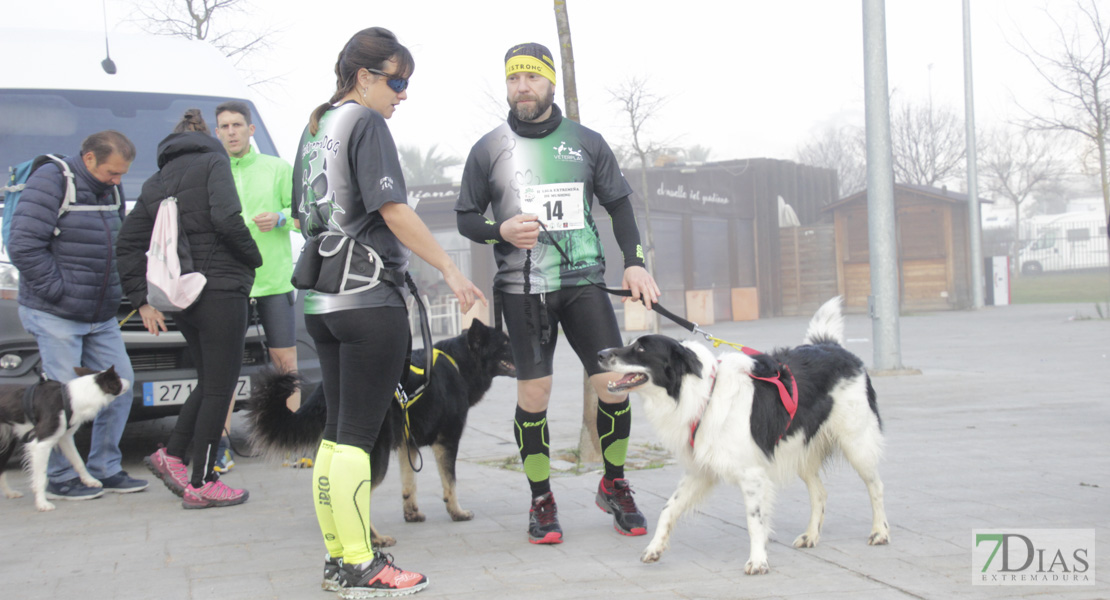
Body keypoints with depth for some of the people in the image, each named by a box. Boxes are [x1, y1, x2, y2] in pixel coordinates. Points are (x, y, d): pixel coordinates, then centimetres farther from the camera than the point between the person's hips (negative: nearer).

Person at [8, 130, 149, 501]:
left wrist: (118, 290, 7)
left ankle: (105, 469, 18)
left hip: (102, 315, 8)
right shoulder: (51, 182, -13)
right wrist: (59, 290, -18)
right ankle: (59, 478, 9)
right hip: (55, 316, -8)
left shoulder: (110, 189, 11)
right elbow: (23, 247, -18)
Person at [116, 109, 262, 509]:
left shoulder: (155, 183, 18)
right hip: (220, 289, -7)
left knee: (210, 382, 19)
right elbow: (227, 220, -18)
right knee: (219, 386, -2)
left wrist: (142, 299, 12)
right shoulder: (213, 163, -1)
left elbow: (128, 244, 14)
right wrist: (254, 257, -2)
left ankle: (172, 455, 12)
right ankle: (201, 485, 1)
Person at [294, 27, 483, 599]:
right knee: (356, 437, -7)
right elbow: (392, 209, -17)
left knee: (336, 433, 11)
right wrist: (450, 269, -15)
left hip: (321, 301, 9)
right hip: (369, 299, -9)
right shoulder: (365, 123, -8)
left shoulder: (315, 128, 18)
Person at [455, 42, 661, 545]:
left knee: (614, 384, -6)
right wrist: (502, 231, -9)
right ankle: (541, 503, 14)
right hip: (523, 287, -1)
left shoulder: (586, 143, 10)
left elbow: (619, 205, 16)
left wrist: (634, 262, 3)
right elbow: (465, 218, 12)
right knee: (533, 394, -2)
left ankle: (614, 486, 17)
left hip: (584, 281, 1)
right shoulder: (488, 149, 7)